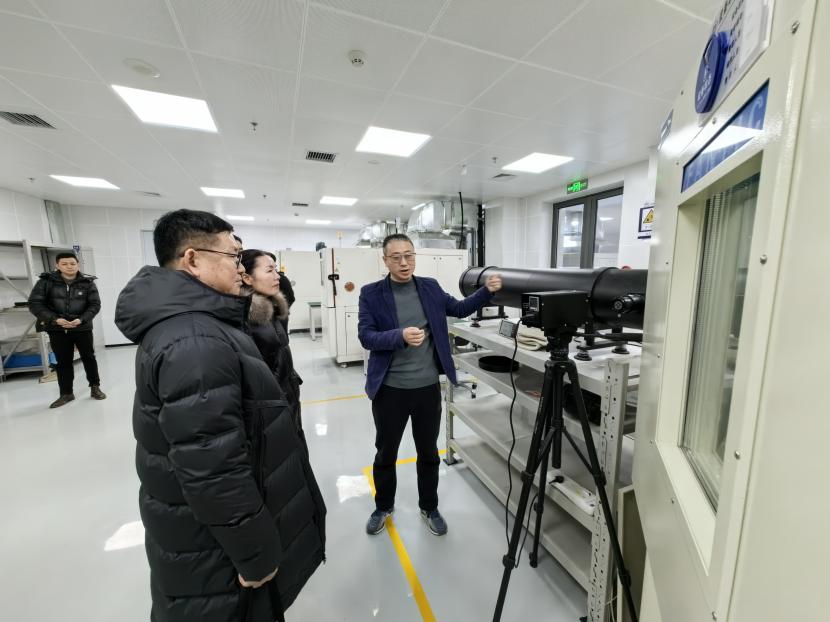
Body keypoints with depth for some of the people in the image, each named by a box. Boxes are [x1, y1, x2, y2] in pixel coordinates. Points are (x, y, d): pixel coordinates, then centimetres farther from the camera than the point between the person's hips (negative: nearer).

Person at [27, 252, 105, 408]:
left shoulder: (87, 282, -4)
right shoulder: (46, 281, -4)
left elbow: (95, 304, -4)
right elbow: (34, 303, -4)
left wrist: (81, 320, -19)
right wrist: (54, 319, -17)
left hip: (83, 328, 0)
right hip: (57, 330, 1)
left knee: (89, 358, 9)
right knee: (63, 361, 9)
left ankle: (95, 387, 23)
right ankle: (66, 393, 21)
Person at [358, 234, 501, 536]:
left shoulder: (430, 287, 2)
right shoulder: (371, 293, -7)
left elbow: (459, 308, 12)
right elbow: (365, 336, -14)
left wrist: (487, 291, -1)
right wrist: (400, 336, -30)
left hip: (428, 387, 2)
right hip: (389, 388, -2)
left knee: (428, 453, 19)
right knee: (385, 453, 18)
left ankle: (429, 508, 44)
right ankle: (383, 507, 45)